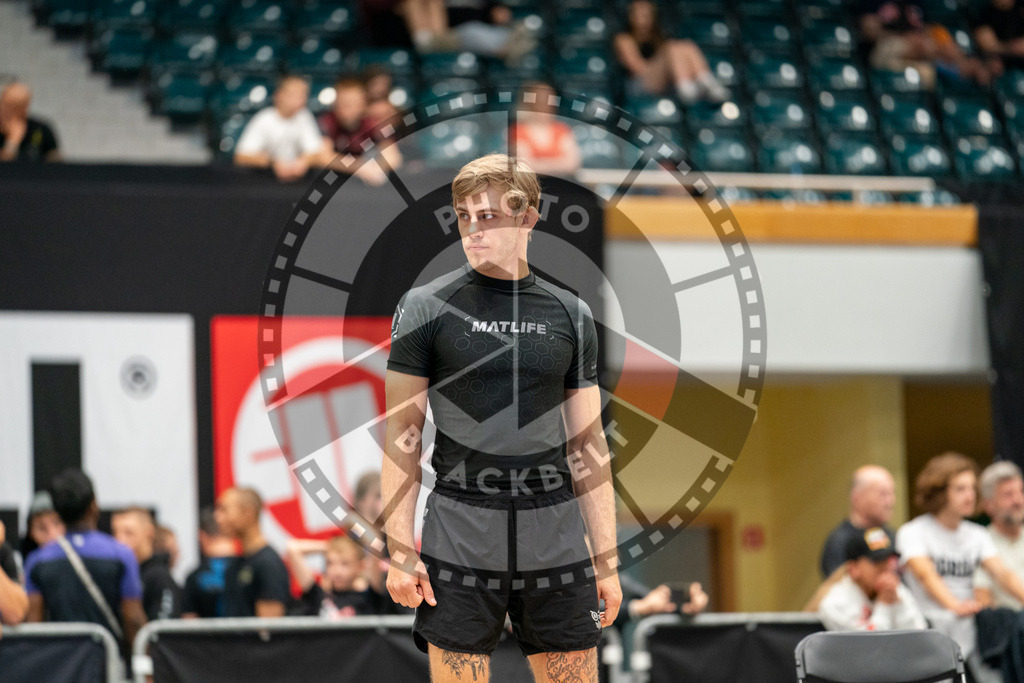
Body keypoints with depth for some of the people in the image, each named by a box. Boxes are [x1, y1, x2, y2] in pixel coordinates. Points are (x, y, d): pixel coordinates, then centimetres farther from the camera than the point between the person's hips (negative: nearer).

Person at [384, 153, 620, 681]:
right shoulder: (425, 307, 2)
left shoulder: (571, 316, 9)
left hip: (557, 540, 2)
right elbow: (402, 434, 1)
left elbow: (588, 444, 12)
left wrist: (607, 560, 8)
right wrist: (400, 550, -7)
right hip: (460, 538, -2)